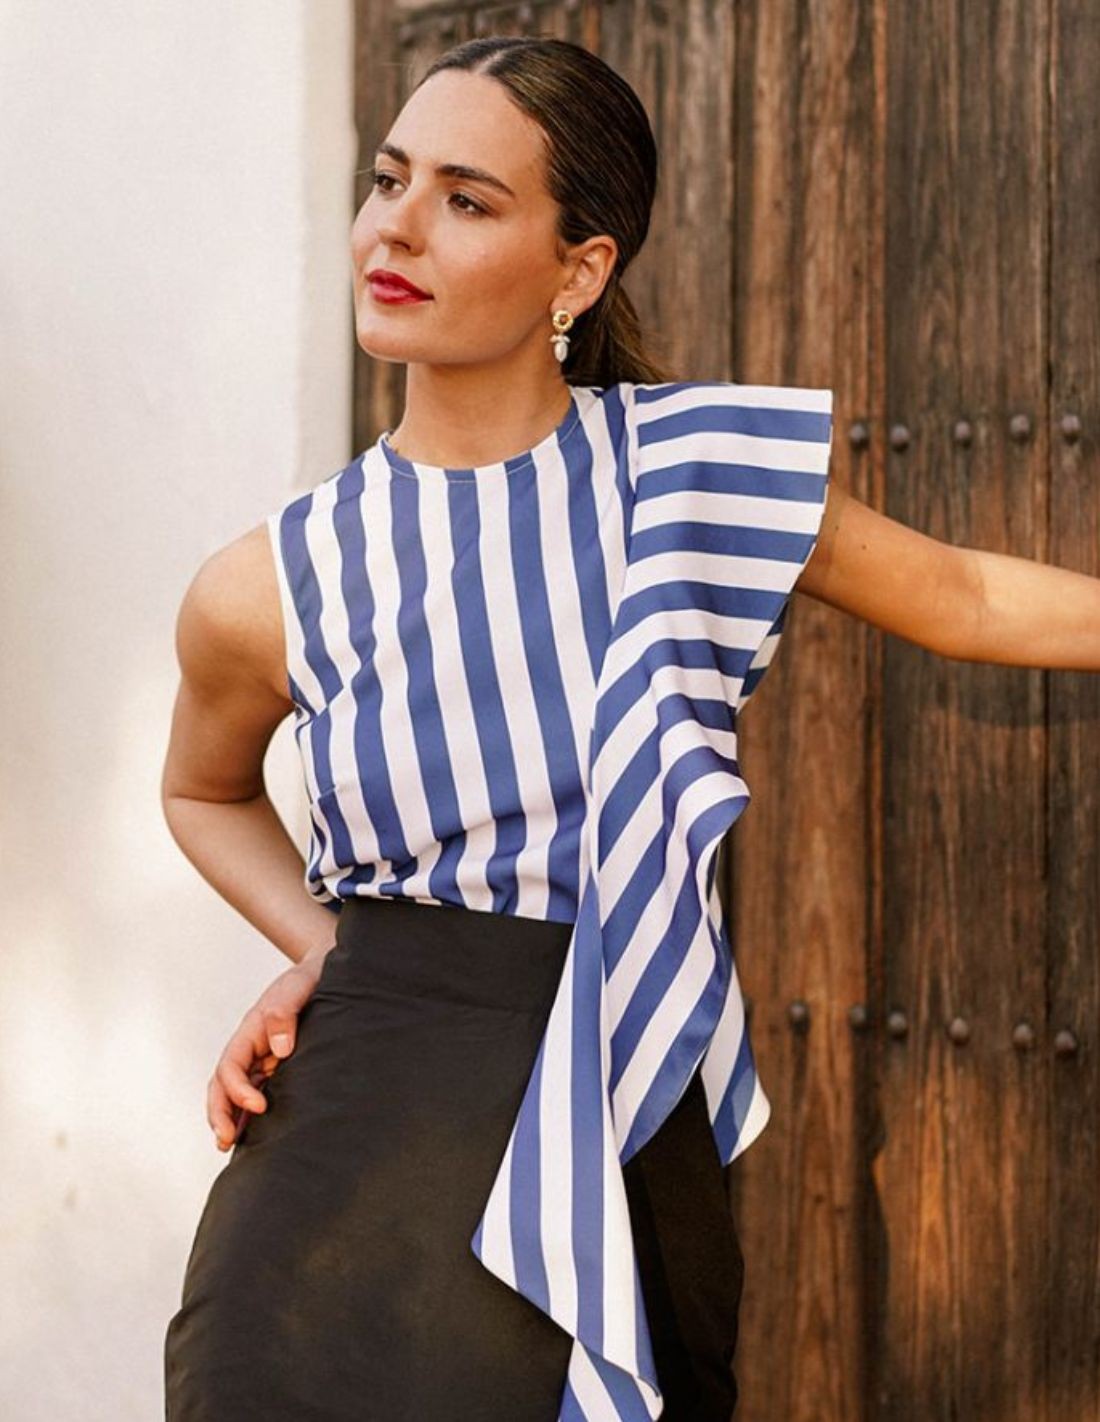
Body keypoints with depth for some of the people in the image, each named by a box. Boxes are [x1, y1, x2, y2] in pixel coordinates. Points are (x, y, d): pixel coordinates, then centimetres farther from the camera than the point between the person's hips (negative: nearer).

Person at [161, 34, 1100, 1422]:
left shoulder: (694, 463, -3)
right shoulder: (269, 589, -2)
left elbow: (963, 599, 11)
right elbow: (205, 790, 18)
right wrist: (319, 952, 3)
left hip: (623, 1131, 0)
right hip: (354, 1130, 0)